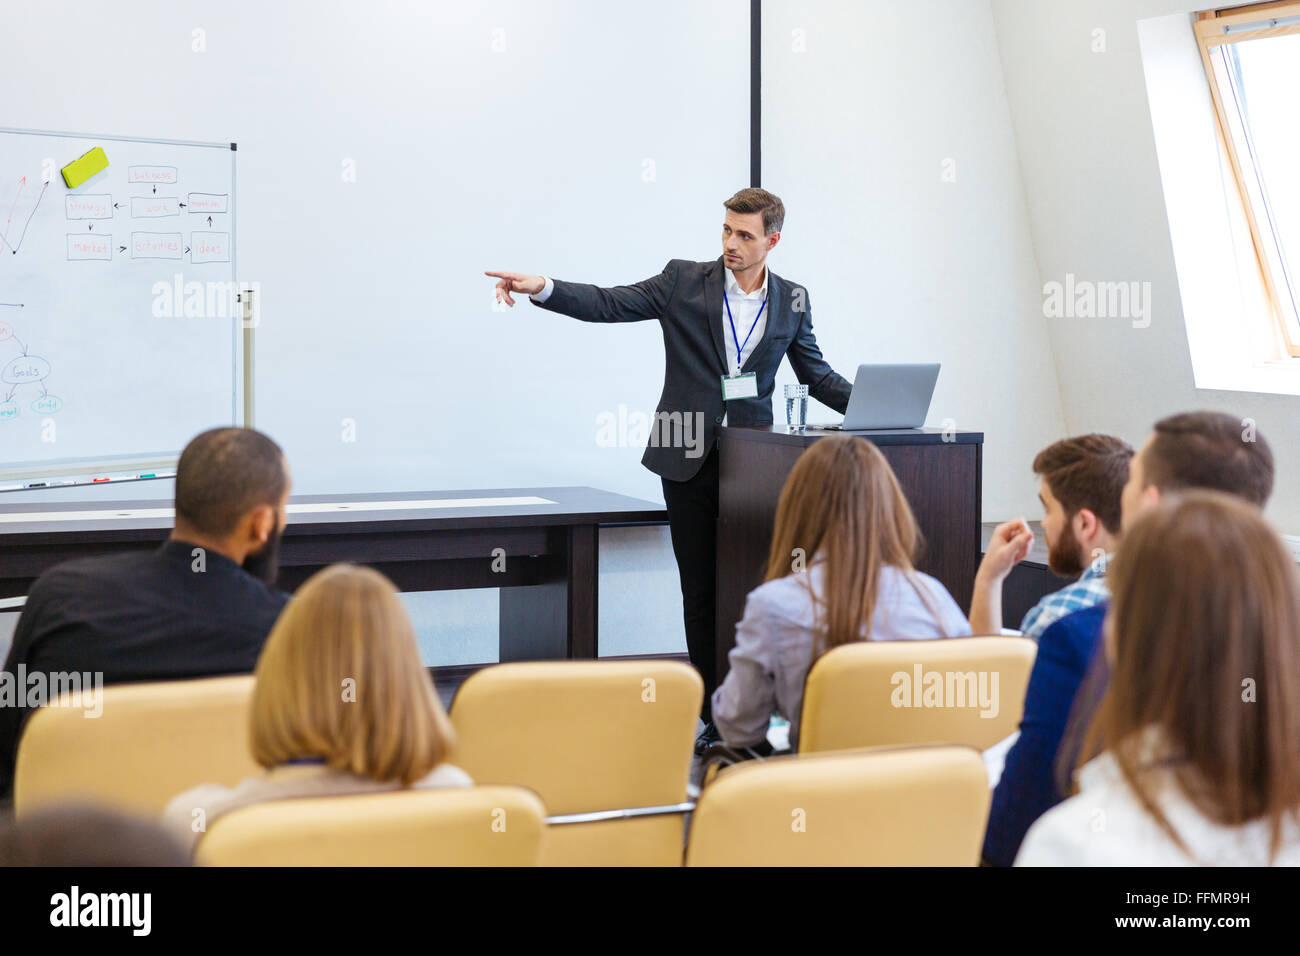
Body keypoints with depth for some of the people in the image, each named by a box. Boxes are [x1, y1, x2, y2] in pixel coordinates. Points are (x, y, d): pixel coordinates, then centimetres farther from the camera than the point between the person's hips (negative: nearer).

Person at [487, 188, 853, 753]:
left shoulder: (792, 299, 6)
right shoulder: (683, 282, 0)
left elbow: (815, 373, 15)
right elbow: (609, 304, -6)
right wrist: (542, 288, -20)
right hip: (690, 457, -1)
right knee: (700, 593, 4)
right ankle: (714, 716, 12)